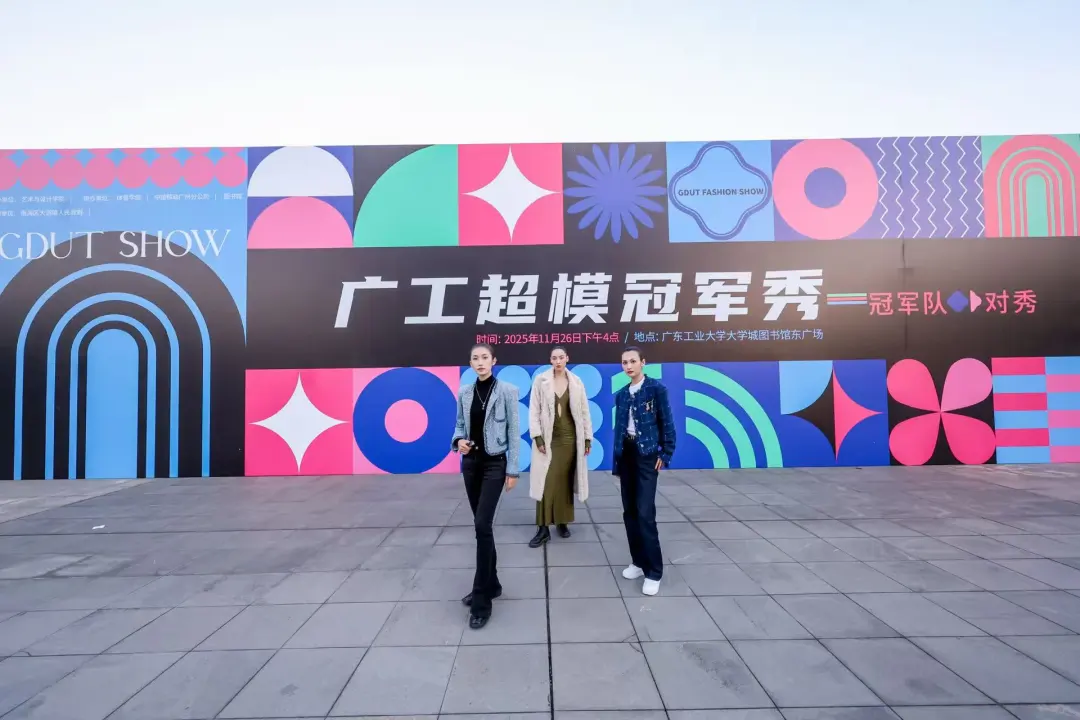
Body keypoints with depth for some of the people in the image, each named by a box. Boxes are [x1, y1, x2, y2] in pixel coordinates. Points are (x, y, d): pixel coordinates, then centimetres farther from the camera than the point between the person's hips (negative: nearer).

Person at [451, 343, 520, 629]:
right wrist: (458, 440, -10)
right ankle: (491, 584, 28)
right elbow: (460, 424, 13)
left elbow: (514, 431, -7)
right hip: (470, 463, 5)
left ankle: (482, 600, -2)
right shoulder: (464, 392, 5)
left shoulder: (507, 391, -7)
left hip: (494, 463, -5)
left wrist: (512, 469, -9)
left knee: (482, 525, -11)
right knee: (482, 526, 12)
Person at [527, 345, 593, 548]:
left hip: (570, 438, 2)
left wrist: (587, 438, 3)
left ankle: (562, 522, 23)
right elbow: (534, 410, -4)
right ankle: (543, 528, 2)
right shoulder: (541, 380, -3)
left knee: (566, 482, 9)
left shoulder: (576, 382, 3)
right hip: (549, 439, -2)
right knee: (546, 483, -4)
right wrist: (537, 436, -11)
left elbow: (584, 411, 6)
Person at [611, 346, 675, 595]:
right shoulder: (621, 394, 10)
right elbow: (618, 428, 12)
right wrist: (616, 462, 11)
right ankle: (638, 561, 24)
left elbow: (667, 423, -5)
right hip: (626, 454, 6)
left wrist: (666, 454, -8)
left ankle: (654, 571, 2)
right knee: (629, 512, 9)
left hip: (647, 455, -6)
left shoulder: (656, 388, -6)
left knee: (645, 513, -10)